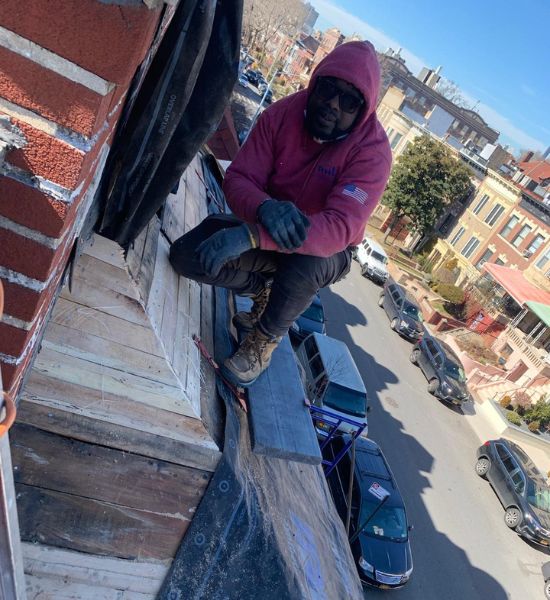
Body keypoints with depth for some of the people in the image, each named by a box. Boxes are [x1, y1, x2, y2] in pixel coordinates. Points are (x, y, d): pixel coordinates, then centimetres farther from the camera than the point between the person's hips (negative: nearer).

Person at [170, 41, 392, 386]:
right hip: (267, 227, 3)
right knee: (186, 256, -16)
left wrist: (252, 235, -50)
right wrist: (265, 208, -42)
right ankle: (266, 289, 9)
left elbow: (341, 228, -37)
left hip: (327, 251, -3)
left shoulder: (372, 150, -23)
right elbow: (238, 179, -16)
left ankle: (266, 338, -9)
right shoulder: (283, 114, -12)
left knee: (305, 263, -40)